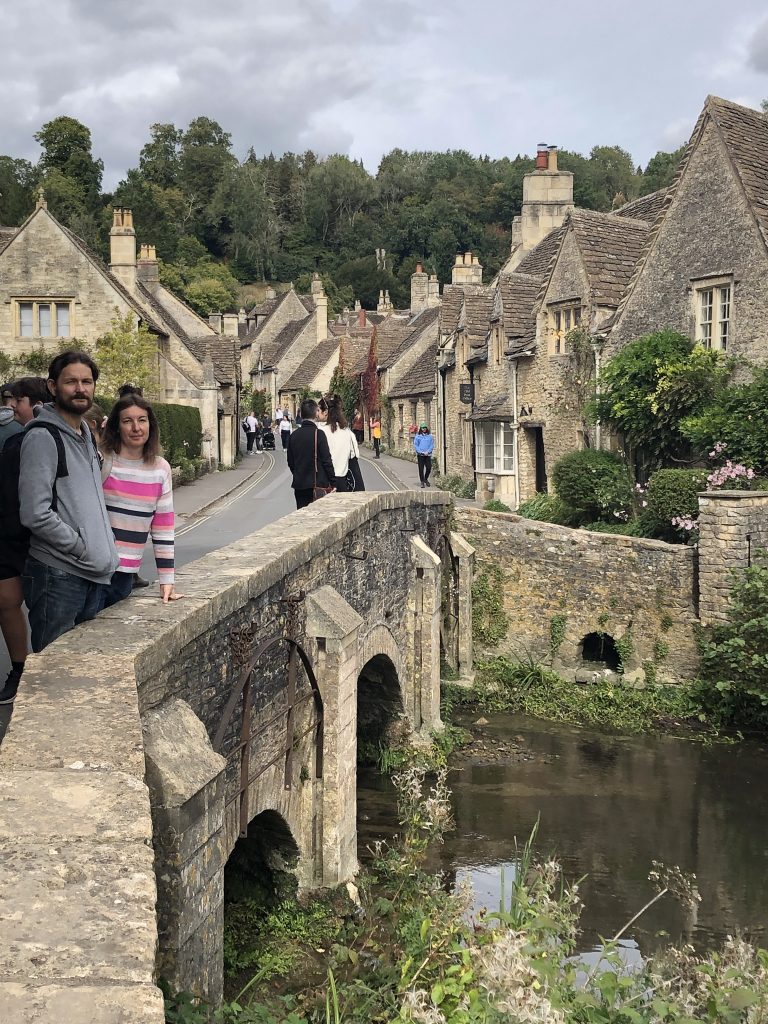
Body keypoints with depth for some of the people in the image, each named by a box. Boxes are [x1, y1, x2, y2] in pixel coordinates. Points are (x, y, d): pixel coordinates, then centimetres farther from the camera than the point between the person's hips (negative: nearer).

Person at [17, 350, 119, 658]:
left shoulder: (86, 434, 16)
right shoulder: (42, 437, -13)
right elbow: (35, 515, -20)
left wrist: (106, 554, 12)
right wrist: (84, 549, -14)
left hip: (93, 575, 8)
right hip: (58, 575, -8)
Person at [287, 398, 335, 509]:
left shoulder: (294, 435, 6)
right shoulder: (318, 434, -11)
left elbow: (290, 462, 12)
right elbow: (327, 460, -11)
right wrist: (332, 483, -5)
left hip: (299, 485, 5)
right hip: (318, 484, -5)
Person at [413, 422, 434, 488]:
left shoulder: (430, 436, 8)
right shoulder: (417, 436, 5)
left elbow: (432, 445, 6)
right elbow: (415, 445, 3)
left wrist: (427, 451, -9)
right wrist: (421, 452, -10)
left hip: (428, 455, 1)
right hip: (420, 455, -1)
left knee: (429, 468, -4)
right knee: (421, 469, -2)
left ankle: (426, 479, 22)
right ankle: (422, 482, 7)